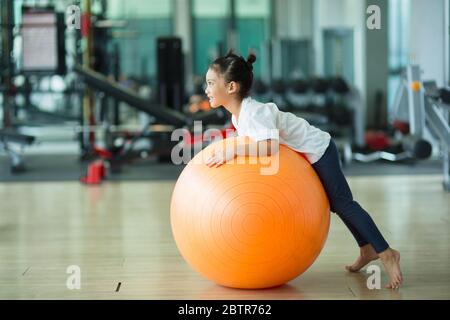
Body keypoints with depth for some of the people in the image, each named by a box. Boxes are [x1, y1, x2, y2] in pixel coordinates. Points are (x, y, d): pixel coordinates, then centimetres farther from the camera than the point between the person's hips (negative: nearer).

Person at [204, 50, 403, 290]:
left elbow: (270, 146, -46)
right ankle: (367, 250, 31)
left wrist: (233, 151, -43)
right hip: (303, 157, 10)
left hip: (317, 150, -10)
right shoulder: (238, 114, -1)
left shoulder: (254, 112, -30)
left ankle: (386, 254, -3)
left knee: (342, 203, -8)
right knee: (336, 204, 19)